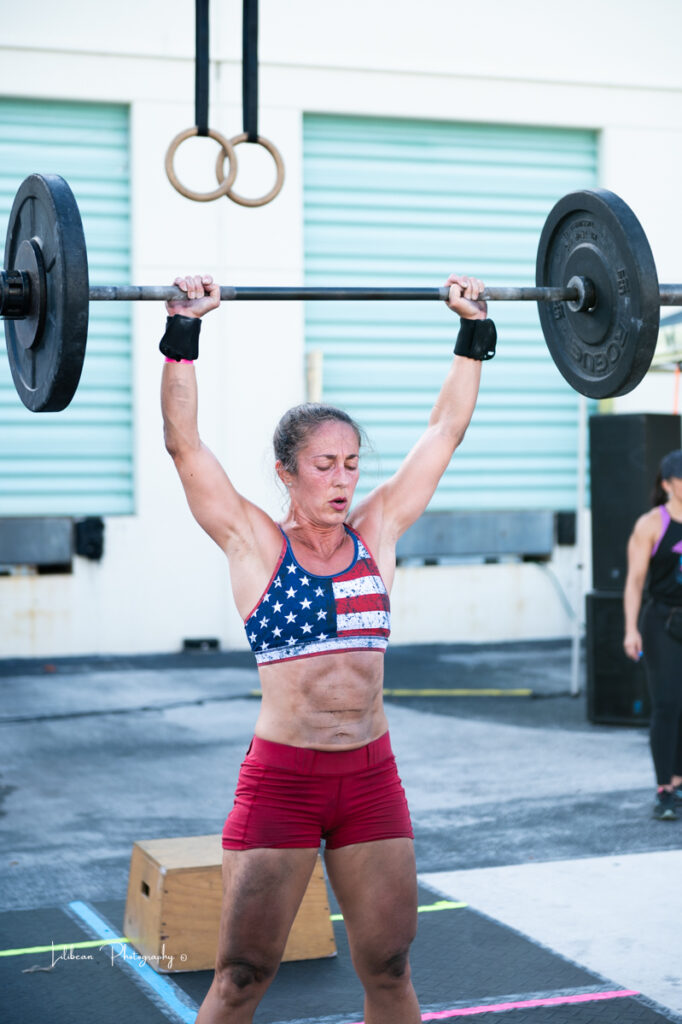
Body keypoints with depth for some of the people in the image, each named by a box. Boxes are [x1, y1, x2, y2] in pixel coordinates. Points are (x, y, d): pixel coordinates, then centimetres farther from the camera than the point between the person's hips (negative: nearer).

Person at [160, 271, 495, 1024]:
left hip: (371, 779, 4)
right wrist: (183, 334, -16)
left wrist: (473, 333, 11)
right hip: (281, 782, -4)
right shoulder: (255, 544, -3)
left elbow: (445, 429, 11)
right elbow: (183, 442, -10)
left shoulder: (377, 535, 6)